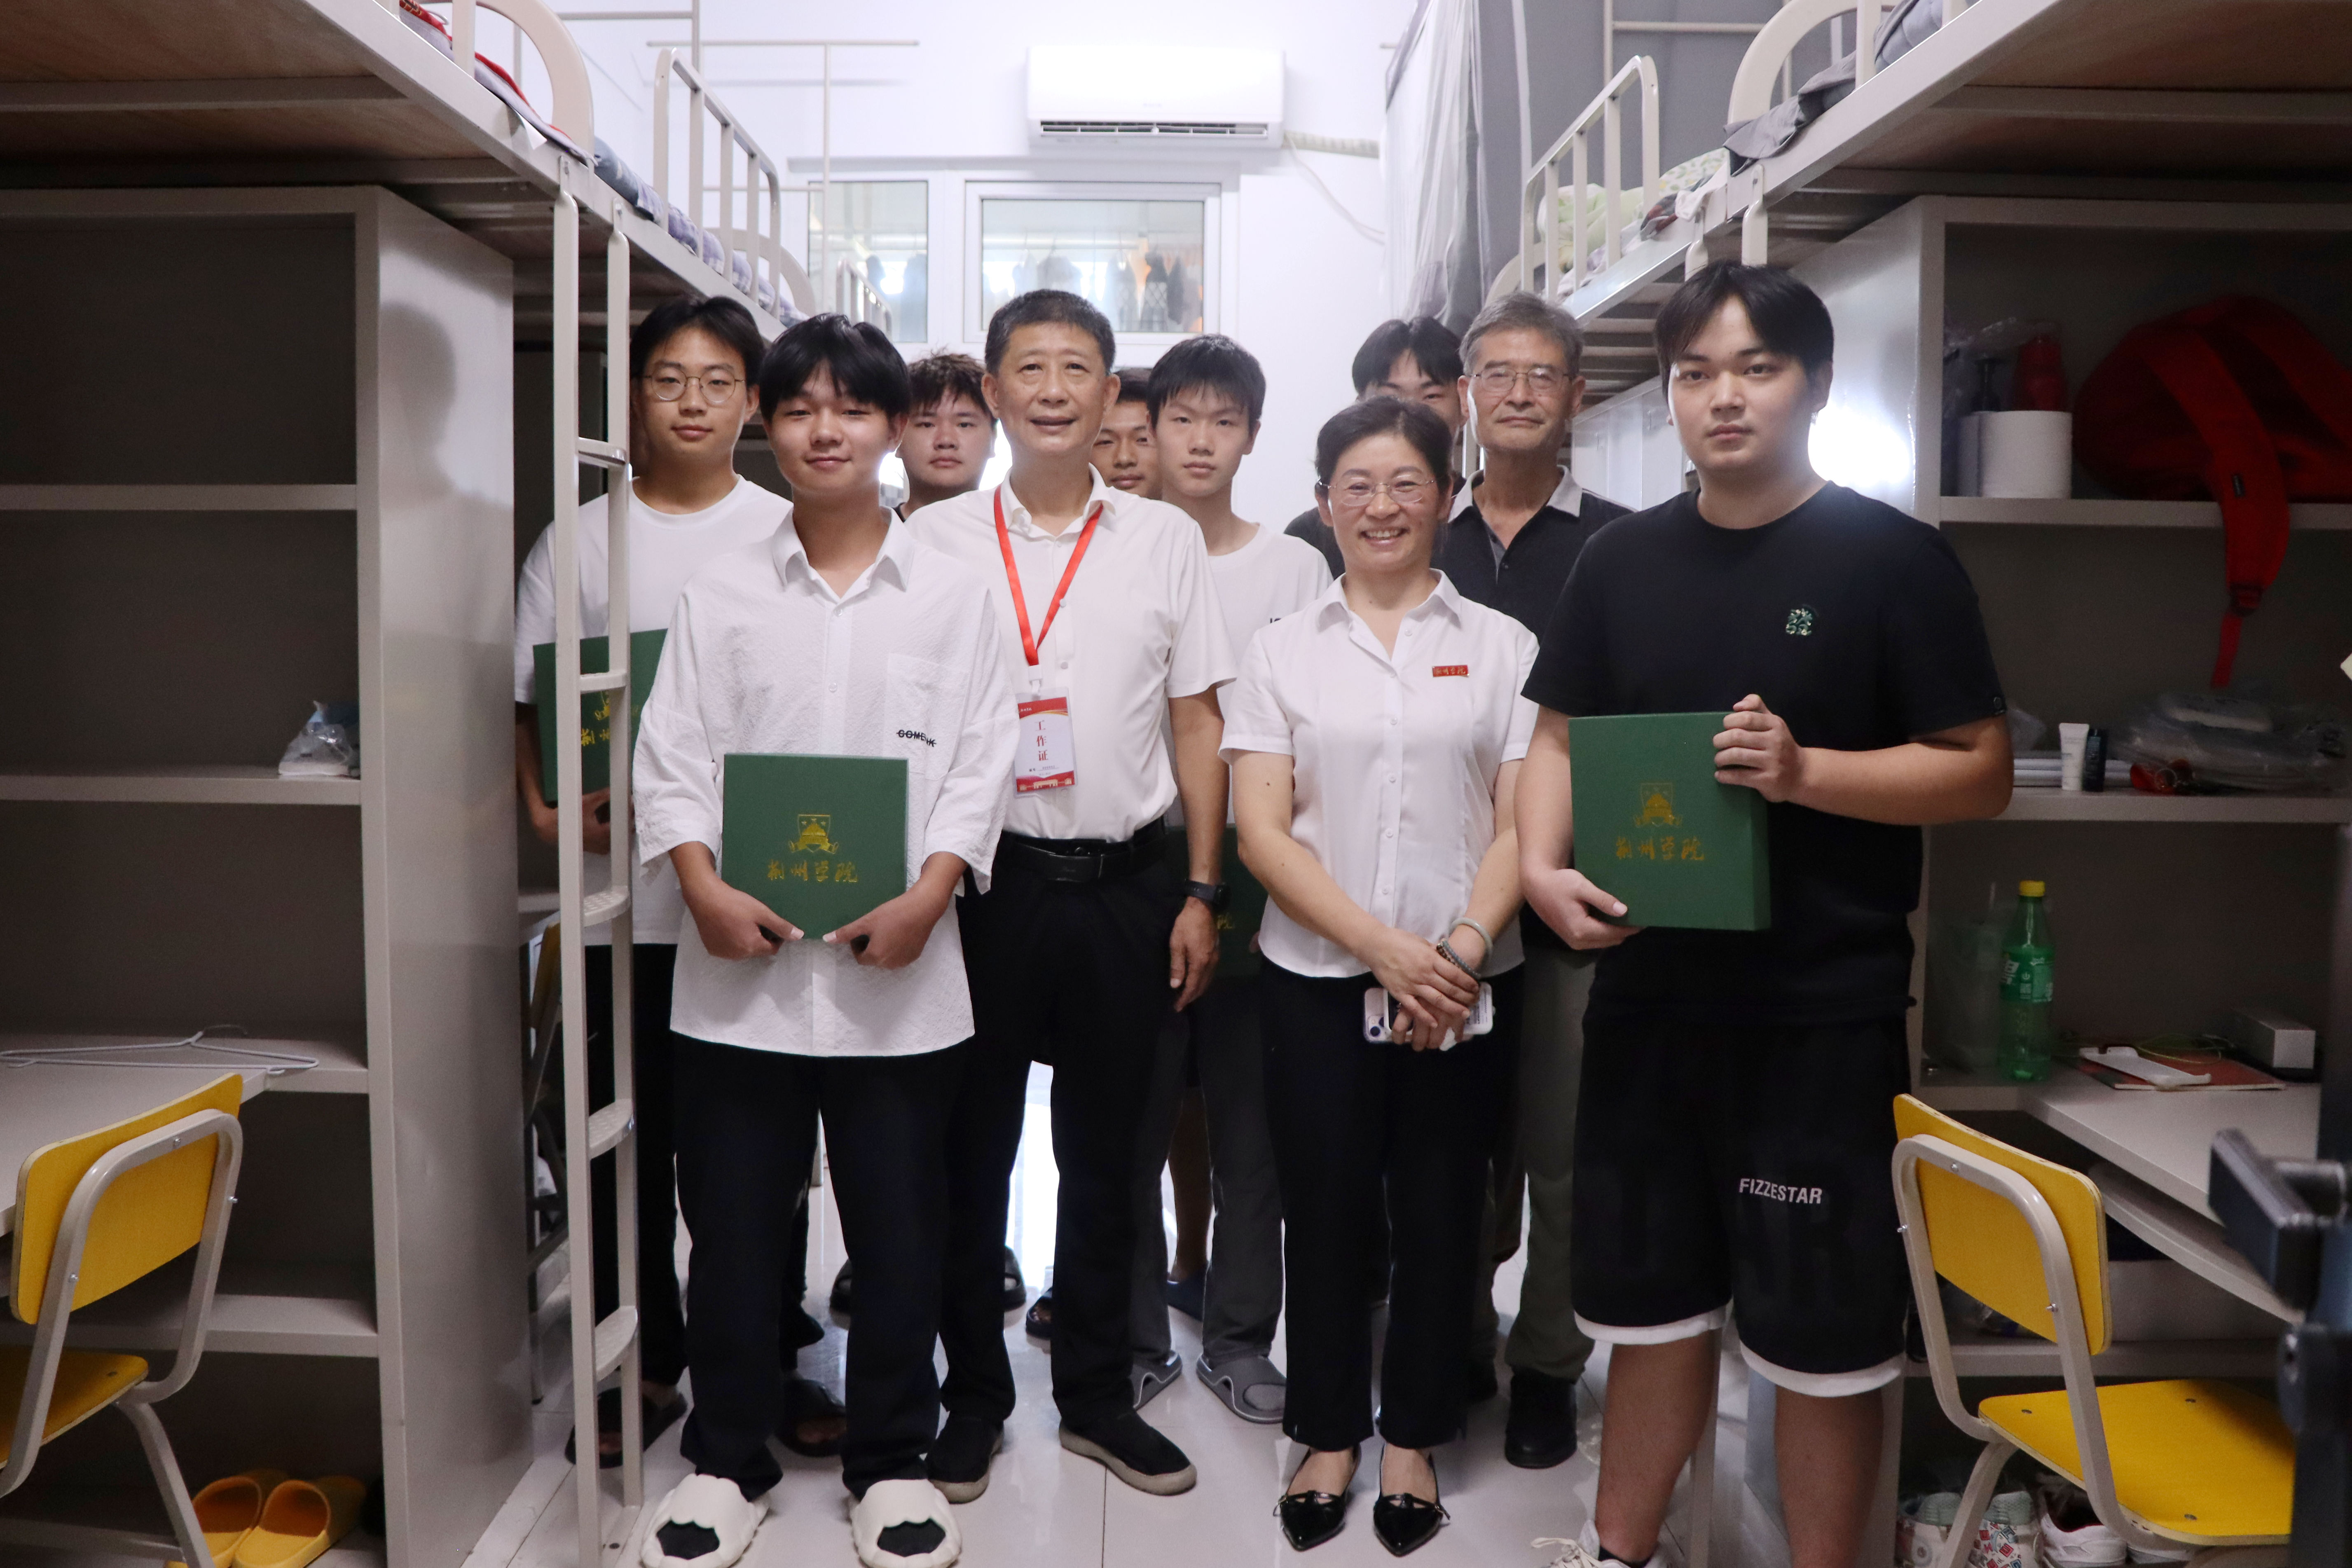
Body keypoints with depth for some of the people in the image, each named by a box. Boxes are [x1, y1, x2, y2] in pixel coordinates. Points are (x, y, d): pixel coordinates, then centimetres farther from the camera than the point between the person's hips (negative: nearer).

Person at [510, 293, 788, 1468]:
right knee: (631, 1138, 9)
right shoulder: (578, 543, 7)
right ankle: (653, 1364, 26)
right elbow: (525, 700, 7)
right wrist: (547, 808, -9)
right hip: (621, 894, 1)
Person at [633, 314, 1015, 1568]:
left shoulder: (954, 594, 4)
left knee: (899, 1228, 9)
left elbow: (977, 763, 0)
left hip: (898, 969, 0)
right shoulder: (721, 592, 7)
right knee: (734, 1222, 10)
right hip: (740, 963, 1)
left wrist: (926, 899, -13)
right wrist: (704, 890, -12)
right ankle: (727, 1458, 29)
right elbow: (673, 756, 3)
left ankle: (889, 1461, 27)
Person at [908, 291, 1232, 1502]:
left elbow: (1196, 723, 6)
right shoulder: (934, 539, 2)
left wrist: (1200, 893, 1)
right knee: (973, 1145, 9)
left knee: (1104, 1151, 12)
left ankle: (1097, 1394, 28)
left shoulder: (1165, 539, 5)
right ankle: (973, 1395, 26)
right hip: (984, 877, -1)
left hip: (1125, 884, 1)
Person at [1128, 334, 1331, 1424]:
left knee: (1252, 1113, 6)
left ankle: (1238, 1336, 22)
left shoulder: (1295, 569, 6)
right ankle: (1134, 1336, 21)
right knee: (1133, 1111, 5)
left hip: (1256, 865, 1)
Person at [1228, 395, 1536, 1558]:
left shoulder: (1501, 645, 4)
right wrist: (1383, 946, -13)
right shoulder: (1282, 651, 4)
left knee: (1440, 1214, 9)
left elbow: (1524, 822, 0)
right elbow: (1261, 830, -3)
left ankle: (1412, 1437, 29)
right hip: (1318, 981, 0)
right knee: (1325, 1211, 8)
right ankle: (1328, 1435, 27)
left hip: (1466, 986, 0)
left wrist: (1463, 947, -15)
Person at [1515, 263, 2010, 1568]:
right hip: (1647, 994, 5)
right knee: (1651, 1299, 19)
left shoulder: (1893, 558, -6)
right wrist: (1544, 868, -8)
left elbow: (1979, 771, -7)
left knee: (1823, 1330, 8)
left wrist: (1806, 771, -23)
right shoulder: (1623, 559, 7)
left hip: (1821, 1011, -4)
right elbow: (1558, 738, 10)